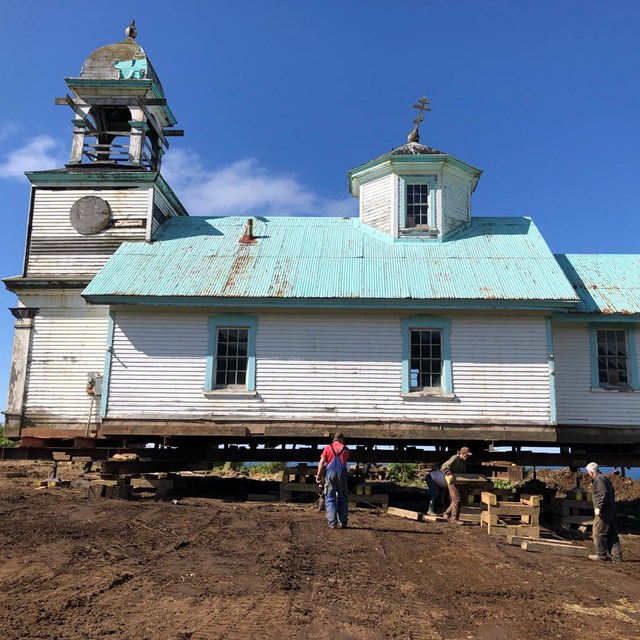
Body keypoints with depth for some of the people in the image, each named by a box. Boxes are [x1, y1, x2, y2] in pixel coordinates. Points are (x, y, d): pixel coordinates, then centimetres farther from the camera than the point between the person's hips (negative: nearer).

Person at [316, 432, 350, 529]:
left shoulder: (328, 447, 6)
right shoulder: (345, 449, 11)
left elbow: (322, 461, -1)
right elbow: (345, 461, 15)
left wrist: (318, 474, -1)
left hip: (330, 473, -1)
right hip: (342, 473, 1)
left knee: (330, 498, 3)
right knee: (342, 498, 12)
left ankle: (333, 522, -8)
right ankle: (343, 522, 13)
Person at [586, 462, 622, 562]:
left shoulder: (598, 479, -13)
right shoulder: (605, 478, 18)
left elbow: (603, 494, -24)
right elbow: (612, 493, 23)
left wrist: (598, 507, -23)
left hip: (603, 511, -10)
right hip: (611, 510, 10)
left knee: (599, 532, -1)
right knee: (612, 533, 11)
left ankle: (601, 554, 6)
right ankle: (616, 556, 13)